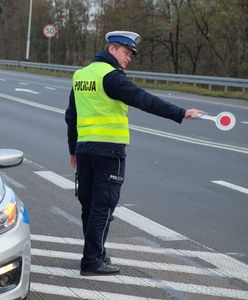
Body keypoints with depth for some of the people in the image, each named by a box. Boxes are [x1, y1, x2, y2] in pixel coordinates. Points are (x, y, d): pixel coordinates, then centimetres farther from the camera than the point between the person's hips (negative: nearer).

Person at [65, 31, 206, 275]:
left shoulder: (80, 75, 14)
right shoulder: (110, 76, -12)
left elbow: (71, 116, 19)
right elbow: (144, 100, -21)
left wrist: (73, 150, 26)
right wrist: (181, 113, -21)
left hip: (84, 147, 8)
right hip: (109, 148, -8)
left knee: (89, 203, 14)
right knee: (103, 205, -3)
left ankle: (96, 253, 26)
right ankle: (92, 261, 0)